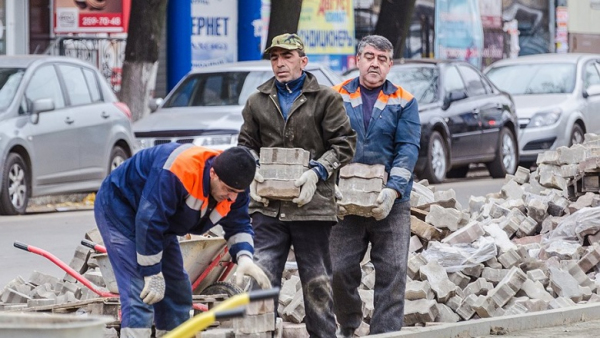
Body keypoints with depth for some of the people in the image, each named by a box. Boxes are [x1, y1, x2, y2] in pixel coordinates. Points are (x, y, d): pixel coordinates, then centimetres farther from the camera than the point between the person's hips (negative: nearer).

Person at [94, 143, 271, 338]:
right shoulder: (178, 171, -40)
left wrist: (244, 257, -26)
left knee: (177, 291, 9)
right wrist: (153, 275, -29)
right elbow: (149, 221, -36)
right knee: (139, 293, -21)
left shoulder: (233, 186, -14)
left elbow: (238, 226, -3)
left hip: (160, 215, 9)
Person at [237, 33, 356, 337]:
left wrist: (317, 172, -13)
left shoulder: (326, 99, 3)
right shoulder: (257, 102, 12)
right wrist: (251, 174, 0)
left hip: (312, 205, -2)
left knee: (317, 282, 5)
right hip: (267, 206, 2)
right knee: (263, 275, -4)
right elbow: (246, 144, 19)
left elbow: (344, 143, 0)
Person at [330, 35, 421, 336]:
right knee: (341, 269, 0)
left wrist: (392, 190, -18)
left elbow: (408, 149, -4)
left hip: (391, 204, 0)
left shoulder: (404, 102, 5)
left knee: (392, 272, -4)